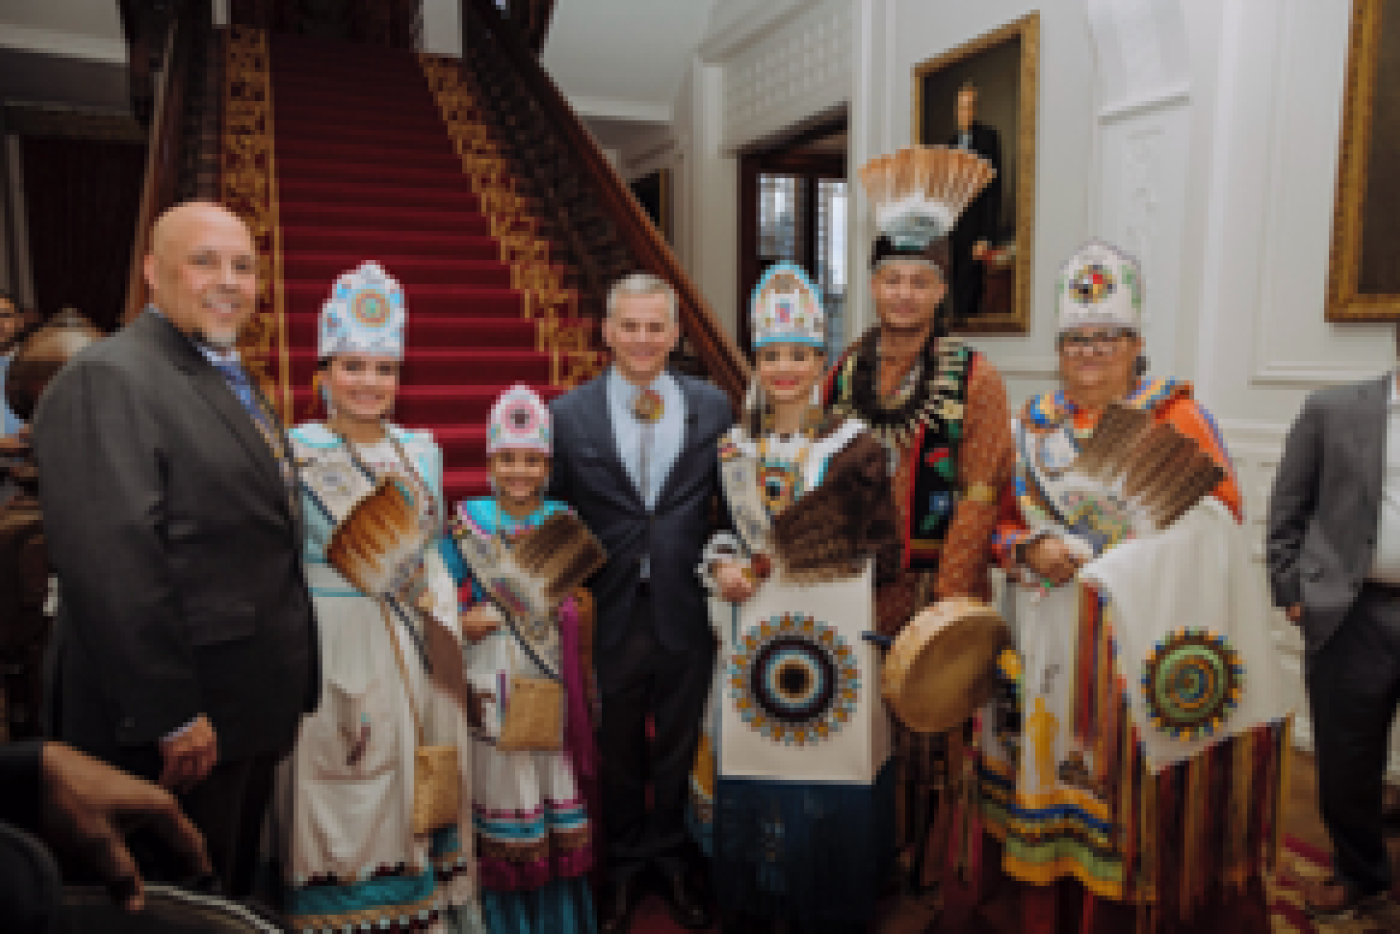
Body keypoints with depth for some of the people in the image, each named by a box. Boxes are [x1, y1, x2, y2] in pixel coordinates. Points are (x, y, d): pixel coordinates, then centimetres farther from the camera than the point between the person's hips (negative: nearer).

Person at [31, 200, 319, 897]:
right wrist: (170, 716, -22)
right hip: (182, 726, -9)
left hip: (250, 712, 9)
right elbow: (112, 558, -24)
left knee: (231, 894, 22)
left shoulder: (231, 381, 14)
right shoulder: (106, 379, -15)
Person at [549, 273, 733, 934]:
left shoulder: (713, 407, 0)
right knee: (617, 750, 17)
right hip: (610, 613, -1)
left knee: (678, 747, 18)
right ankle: (622, 865, 41)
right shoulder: (567, 415, -4)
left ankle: (669, 859, 42)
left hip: (687, 611, 1)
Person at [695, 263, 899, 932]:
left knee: (831, 786, 6)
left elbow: (884, 542, -3)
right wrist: (722, 568, -4)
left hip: (838, 625, -2)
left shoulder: (853, 443, -4)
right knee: (748, 779, 10)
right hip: (754, 623, 3)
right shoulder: (732, 445, 6)